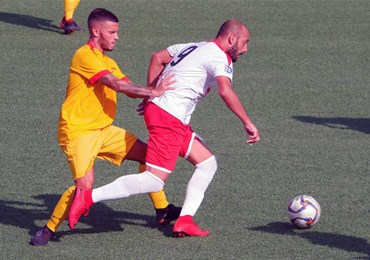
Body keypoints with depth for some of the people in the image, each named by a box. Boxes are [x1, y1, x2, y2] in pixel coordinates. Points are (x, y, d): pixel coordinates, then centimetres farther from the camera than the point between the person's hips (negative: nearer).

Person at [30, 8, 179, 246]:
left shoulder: (108, 62, 16)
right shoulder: (85, 56, -15)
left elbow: (130, 89, 10)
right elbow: (117, 85, -21)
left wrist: (155, 91, -5)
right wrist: (152, 92, -17)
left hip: (103, 130, 10)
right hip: (78, 131, -10)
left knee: (147, 153, 12)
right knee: (85, 185, -24)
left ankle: (162, 210, 24)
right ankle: (49, 229, -9)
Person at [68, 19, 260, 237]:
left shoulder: (195, 47, 20)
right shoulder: (220, 57, -8)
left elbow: (158, 57, 25)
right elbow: (226, 91, -25)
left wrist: (150, 95, 26)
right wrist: (248, 123, -22)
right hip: (169, 118, -10)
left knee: (208, 163, 12)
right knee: (155, 180, -12)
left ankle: (185, 220, 7)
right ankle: (89, 197, -14)